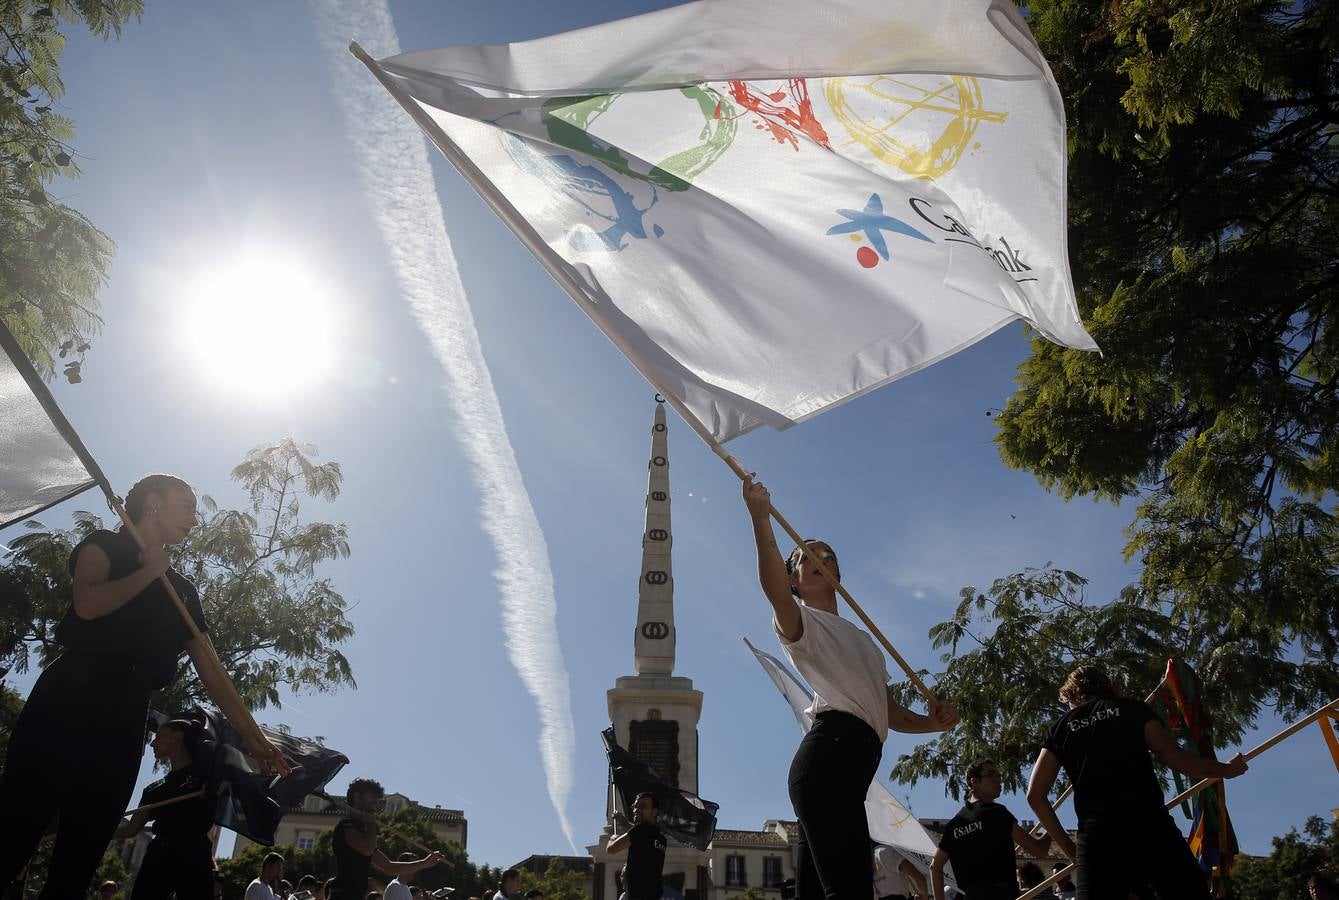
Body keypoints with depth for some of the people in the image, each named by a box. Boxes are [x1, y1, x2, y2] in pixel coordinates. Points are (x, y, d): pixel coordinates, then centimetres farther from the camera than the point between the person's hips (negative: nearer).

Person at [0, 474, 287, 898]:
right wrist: (150, 571, 1)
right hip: (67, 701, -5)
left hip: (126, 721, 5)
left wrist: (251, 735, 6)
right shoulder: (105, 544, 8)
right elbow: (87, 604, -15)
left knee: (78, 862, 2)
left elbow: (212, 674, 15)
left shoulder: (182, 590, 21)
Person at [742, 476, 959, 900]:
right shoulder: (799, 621, 10)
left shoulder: (862, 639, 35)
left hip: (852, 762, 8)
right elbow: (774, 590, -16)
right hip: (831, 752, -8)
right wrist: (761, 518, -24)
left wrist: (932, 721, 7)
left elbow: (889, 712, 29)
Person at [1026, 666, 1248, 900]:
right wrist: (1226, 769, 21)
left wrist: (1067, 846, 17)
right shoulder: (1133, 709, 14)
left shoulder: (1061, 728, 18)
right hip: (1149, 825, -1)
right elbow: (1176, 759, 3)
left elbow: (1035, 794, 10)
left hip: (1094, 838, 2)